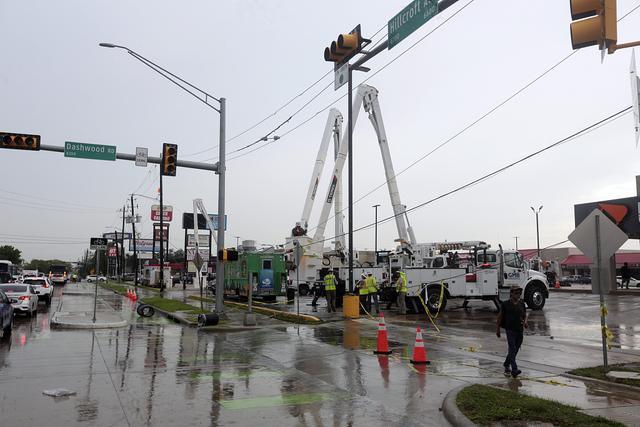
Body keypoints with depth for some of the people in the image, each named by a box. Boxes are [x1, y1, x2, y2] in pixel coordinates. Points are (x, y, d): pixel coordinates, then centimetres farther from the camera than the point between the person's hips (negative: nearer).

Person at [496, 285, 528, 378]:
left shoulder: (522, 304, 6)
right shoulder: (506, 304, -5)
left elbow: (525, 315, 14)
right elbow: (500, 316, 3)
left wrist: (525, 322, -8)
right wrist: (498, 329, 6)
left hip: (520, 330, 5)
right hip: (510, 329, -5)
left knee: (515, 350, 13)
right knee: (512, 349, -13)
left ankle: (506, 365, 33)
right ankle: (514, 370, -17)